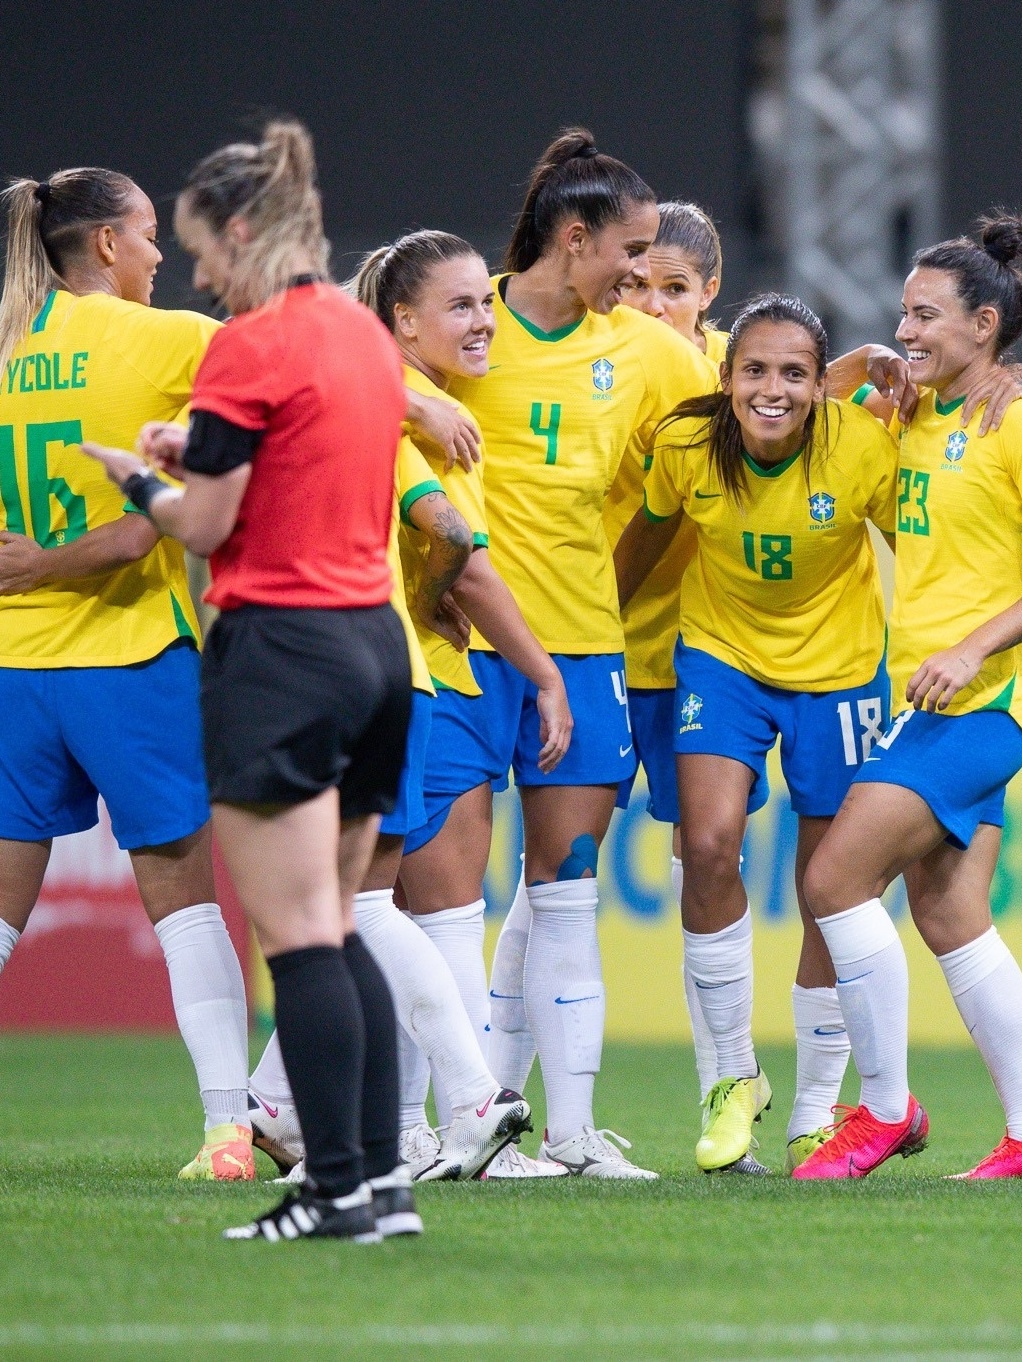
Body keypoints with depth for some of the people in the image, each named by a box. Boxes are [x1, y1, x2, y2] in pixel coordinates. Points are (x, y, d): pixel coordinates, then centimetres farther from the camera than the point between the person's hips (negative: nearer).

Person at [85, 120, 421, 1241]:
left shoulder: (250, 345, -13)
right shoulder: (363, 331, 12)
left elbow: (205, 526, -10)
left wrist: (133, 476, 8)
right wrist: (204, 455, 17)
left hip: (279, 646, -8)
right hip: (374, 643, 8)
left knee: (299, 934, -6)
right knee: (335, 929, 13)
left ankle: (337, 1190, -8)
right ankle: (382, 1176, 10)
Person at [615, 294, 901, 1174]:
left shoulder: (863, 448, -23)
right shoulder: (686, 444, -18)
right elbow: (646, 536, 2)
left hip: (840, 666, -1)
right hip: (722, 654, 1)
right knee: (709, 845, -21)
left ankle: (816, 1114, 23)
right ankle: (734, 1077, -1)